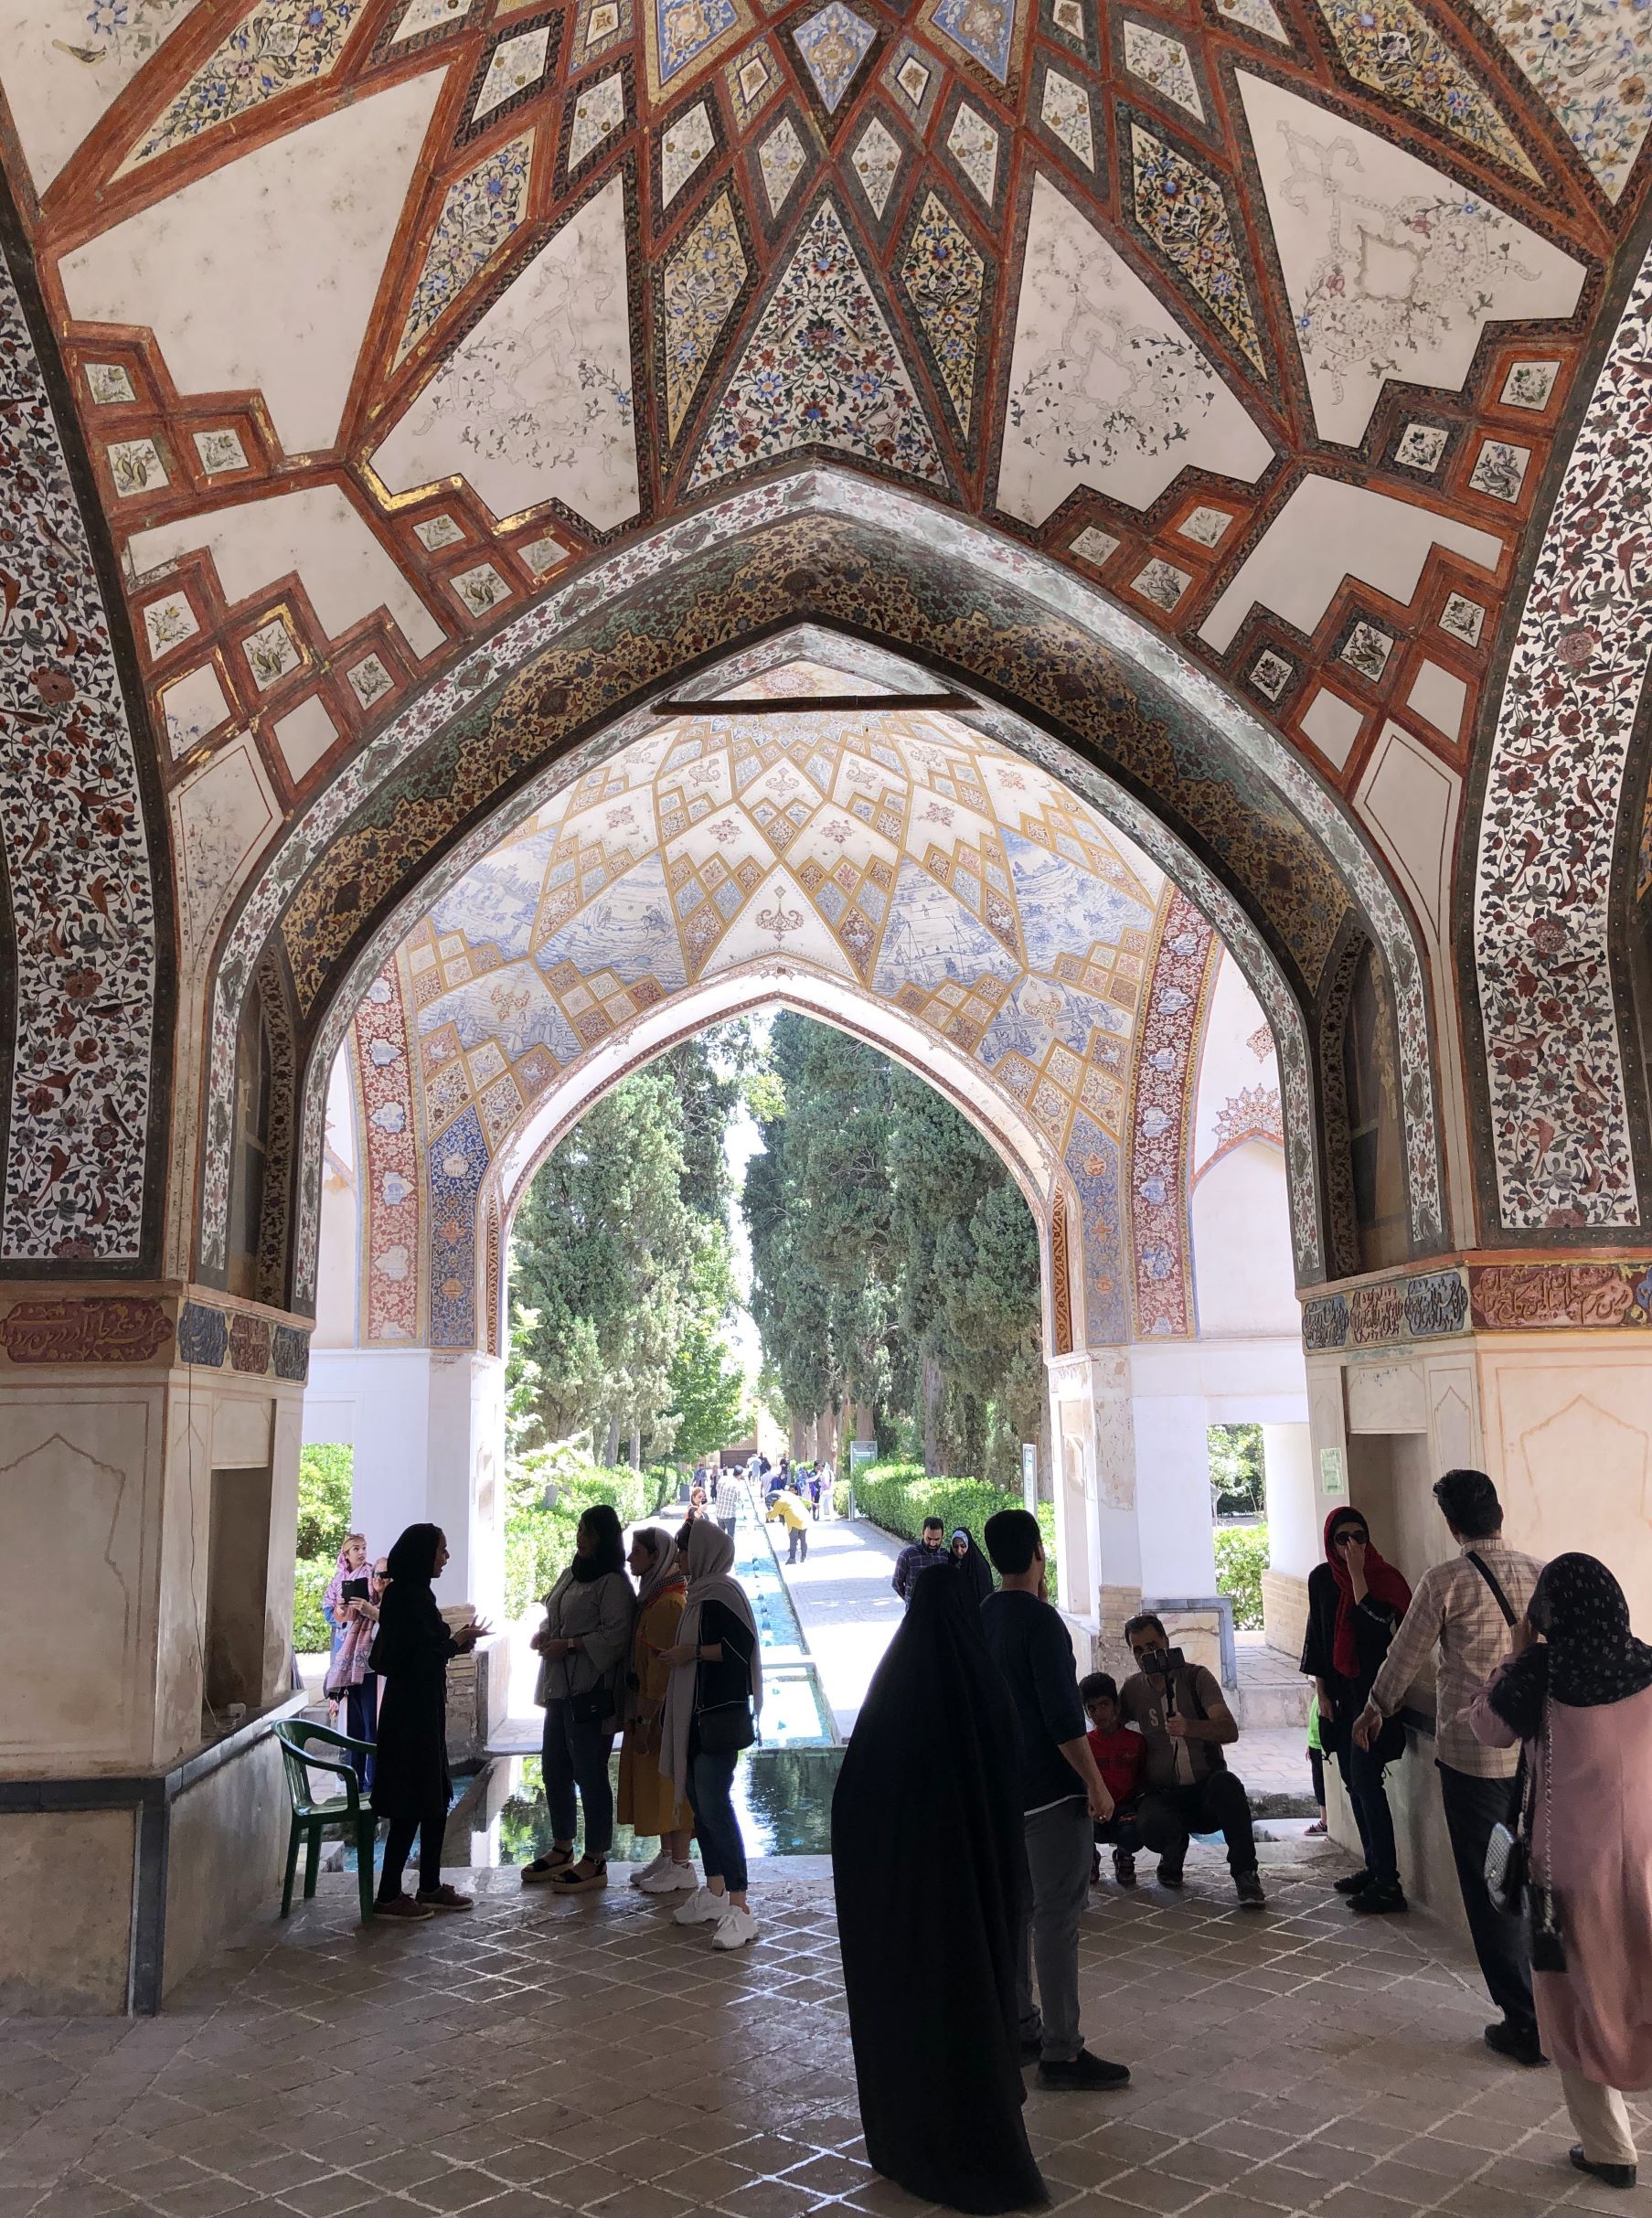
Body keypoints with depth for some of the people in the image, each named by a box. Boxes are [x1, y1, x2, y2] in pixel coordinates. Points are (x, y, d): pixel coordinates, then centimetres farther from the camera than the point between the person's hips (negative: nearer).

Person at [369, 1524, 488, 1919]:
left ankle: (430, 1888, 23)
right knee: (411, 1806, -3)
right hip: (412, 1712, -10)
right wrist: (457, 1642, -9)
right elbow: (421, 1658, -22)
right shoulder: (411, 1596, -18)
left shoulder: (409, 1594, 12)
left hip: (420, 1710, 10)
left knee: (434, 1801, 15)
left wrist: (454, 1642, 8)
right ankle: (388, 1897, 5)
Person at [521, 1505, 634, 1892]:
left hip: (590, 1693, -9)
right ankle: (561, 1849, 32)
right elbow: (552, 1614, 24)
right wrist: (543, 1633, 4)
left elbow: (616, 1635, -19)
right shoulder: (570, 1575, 15)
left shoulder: (612, 1583, -12)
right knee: (556, 1772, 17)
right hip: (559, 1688, 9)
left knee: (589, 1774, -2)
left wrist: (569, 1645, -20)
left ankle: (595, 1861, 8)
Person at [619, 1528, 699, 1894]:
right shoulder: (653, 1597, 11)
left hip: (663, 1710, -10)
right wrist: (640, 1716, 16)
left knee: (668, 1783, -1)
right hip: (649, 1707, 10)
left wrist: (645, 1720, -20)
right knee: (656, 1782, 15)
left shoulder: (667, 1604, -21)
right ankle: (667, 1857, 25)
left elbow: (662, 1669, -22)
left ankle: (681, 1867, 7)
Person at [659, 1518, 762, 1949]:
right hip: (695, 1712, 10)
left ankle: (739, 1909, -10)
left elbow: (742, 1645, -23)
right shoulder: (700, 1593, 15)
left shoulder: (721, 1592, -13)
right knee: (699, 1802, 12)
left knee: (714, 1805, -12)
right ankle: (715, 1893, 21)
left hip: (720, 1714, -10)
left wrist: (692, 1651, -16)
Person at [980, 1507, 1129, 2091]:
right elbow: (1063, 1717, -21)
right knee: (1057, 1917, -3)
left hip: (1002, 1786, 8)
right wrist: (1096, 1784, -14)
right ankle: (1061, 2052, 1)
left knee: (1014, 1910, 15)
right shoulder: (1040, 1620, -19)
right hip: (1050, 1790, -8)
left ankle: (1019, 2028, 23)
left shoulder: (981, 1618, 7)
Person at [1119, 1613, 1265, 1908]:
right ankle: (1174, 1853, 5)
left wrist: (1189, 1727, -39)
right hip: (1163, 1796, 2)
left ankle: (1245, 1873, -20)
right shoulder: (1132, 1688, 6)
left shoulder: (1196, 1676, -5)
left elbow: (1230, 1731, -19)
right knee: (1153, 1828, -33)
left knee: (1226, 1783, -38)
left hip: (1207, 1789, -2)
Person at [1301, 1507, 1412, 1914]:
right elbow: (1316, 1637, 10)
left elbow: (1373, 1625, -25)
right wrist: (1321, 1691, 7)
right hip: (1340, 1692, 6)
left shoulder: (1382, 1577, -10)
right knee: (1353, 1781, 11)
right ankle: (1373, 1866, 22)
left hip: (1372, 1690, -6)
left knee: (1365, 1779, -10)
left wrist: (1357, 1573, -24)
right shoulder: (1321, 1579, 5)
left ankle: (1388, 1883, -5)